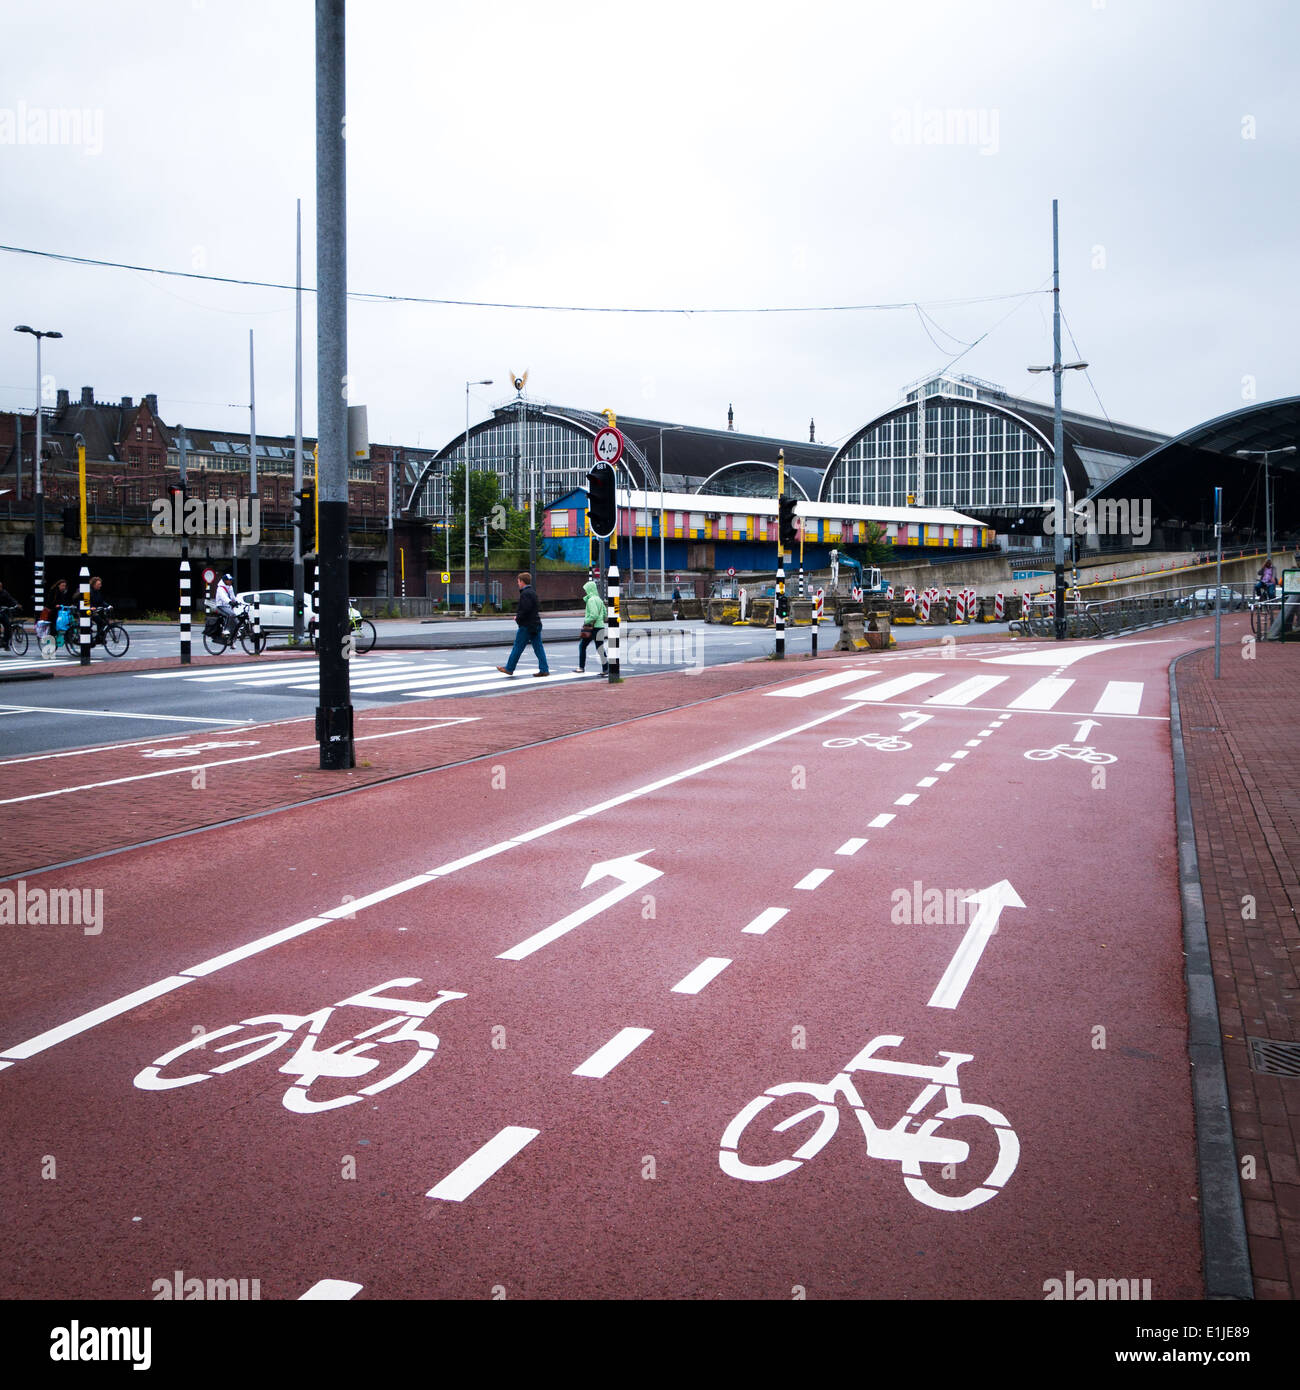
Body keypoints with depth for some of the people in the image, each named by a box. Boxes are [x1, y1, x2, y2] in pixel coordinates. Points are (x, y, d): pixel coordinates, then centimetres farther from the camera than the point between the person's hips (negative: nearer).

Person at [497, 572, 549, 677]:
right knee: (538, 647, 6)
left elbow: (526, 609, -24)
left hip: (526, 626, -9)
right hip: (536, 624, 9)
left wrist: (518, 617, -8)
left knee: (517, 647, 1)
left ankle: (509, 668, 9)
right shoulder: (533, 592, 15)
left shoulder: (525, 594, -14)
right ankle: (544, 670, 3)